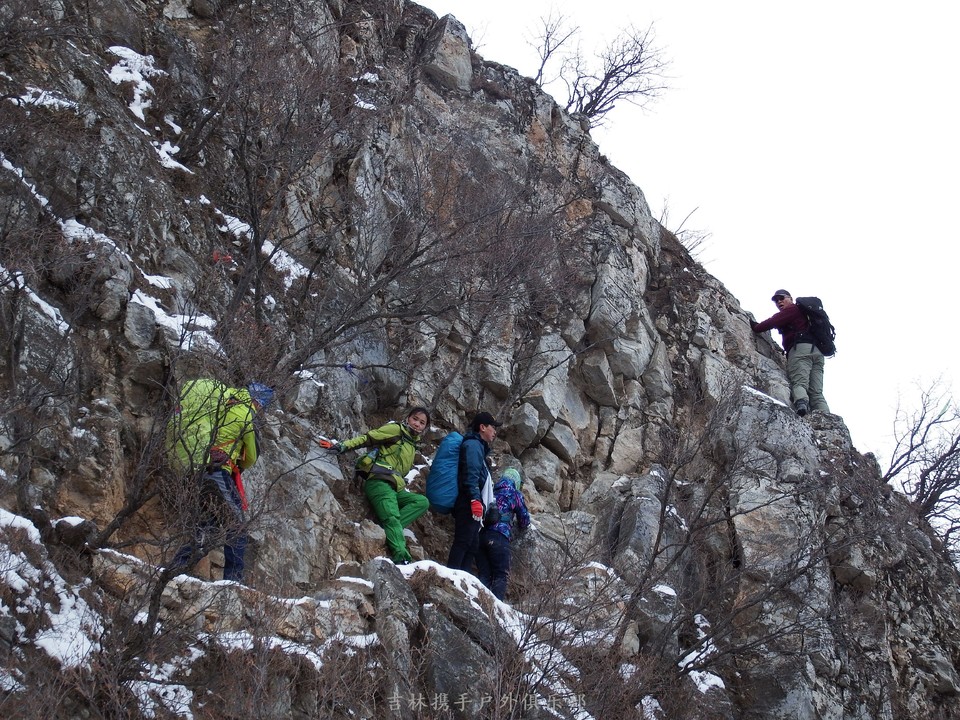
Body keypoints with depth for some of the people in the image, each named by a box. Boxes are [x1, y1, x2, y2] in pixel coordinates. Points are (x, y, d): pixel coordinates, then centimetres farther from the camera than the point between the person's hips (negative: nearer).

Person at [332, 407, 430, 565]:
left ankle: (386, 528, -20)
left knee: (422, 501, -8)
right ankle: (401, 558, -40)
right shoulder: (396, 430, 3)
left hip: (395, 488, 8)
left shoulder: (412, 443, 25)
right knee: (392, 518, -26)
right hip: (379, 482, -8)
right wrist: (345, 445, -17)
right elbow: (367, 438, -5)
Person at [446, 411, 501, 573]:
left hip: (471, 505, 11)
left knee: (473, 545, 7)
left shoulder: (479, 446, 28)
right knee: (463, 541, -17)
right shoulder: (473, 444, -4)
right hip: (469, 504, -11)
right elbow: (471, 473, -17)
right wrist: (475, 499, -26)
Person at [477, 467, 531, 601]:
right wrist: (522, 525, 39)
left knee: (484, 574, 6)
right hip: (499, 537, -5)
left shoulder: (491, 492, 24)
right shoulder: (515, 494, 12)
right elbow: (524, 520, 17)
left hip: (480, 535, 5)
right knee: (501, 575, -4)